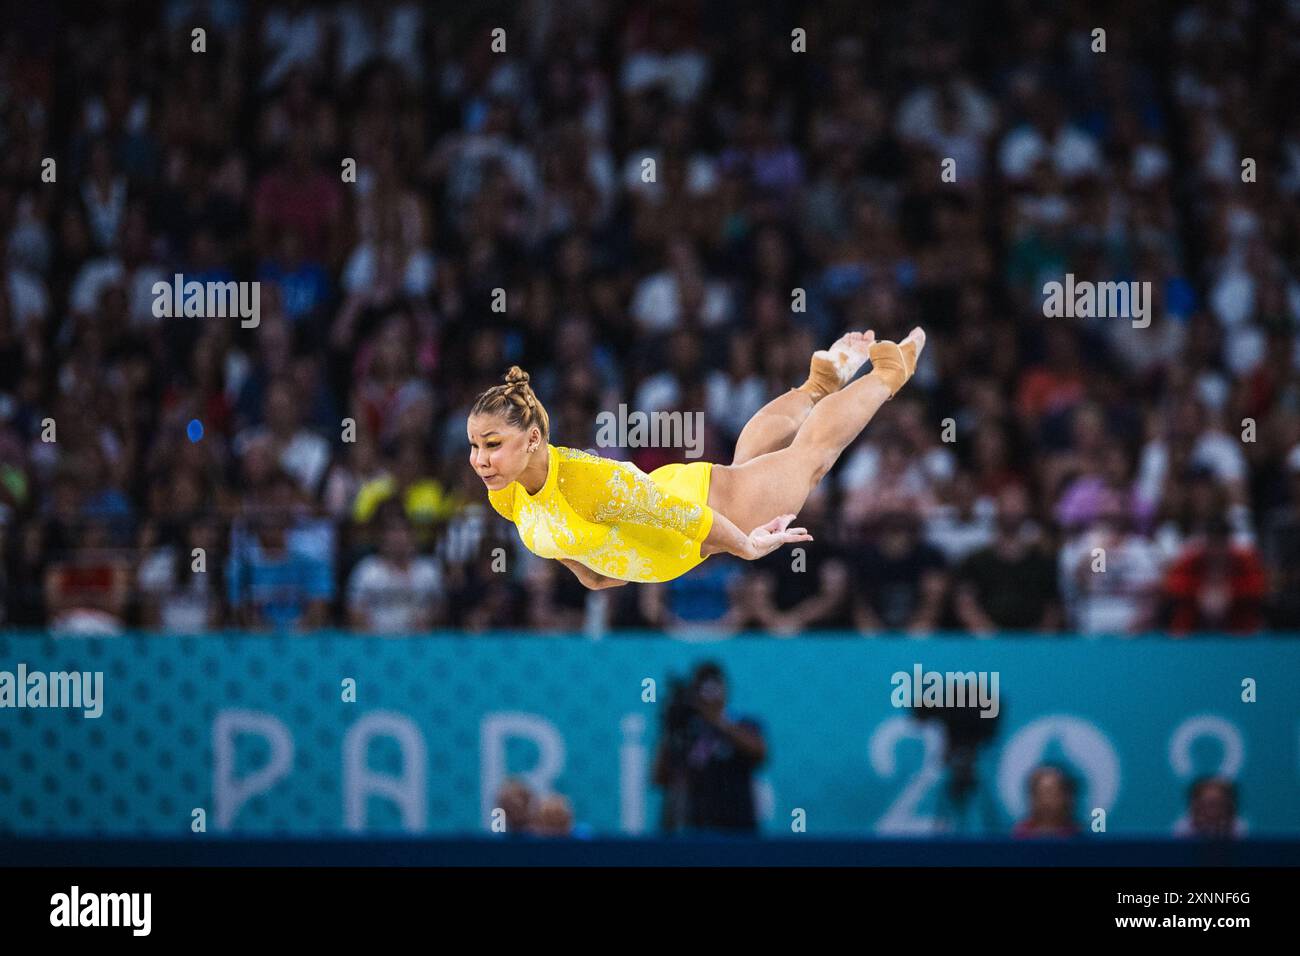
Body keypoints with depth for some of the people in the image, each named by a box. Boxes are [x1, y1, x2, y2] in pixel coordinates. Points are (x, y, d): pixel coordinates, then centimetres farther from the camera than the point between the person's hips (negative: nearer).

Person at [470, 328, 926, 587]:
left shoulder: (588, 483, -46)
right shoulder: (504, 493, -24)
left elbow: (687, 516, -34)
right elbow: (552, 535, 2)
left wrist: (749, 548, -21)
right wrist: (588, 574, 11)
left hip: (715, 501, -6)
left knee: (809, 457, 24)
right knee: (748, 459, 36)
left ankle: (887, 374, 52)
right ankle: (819, 384, 65)